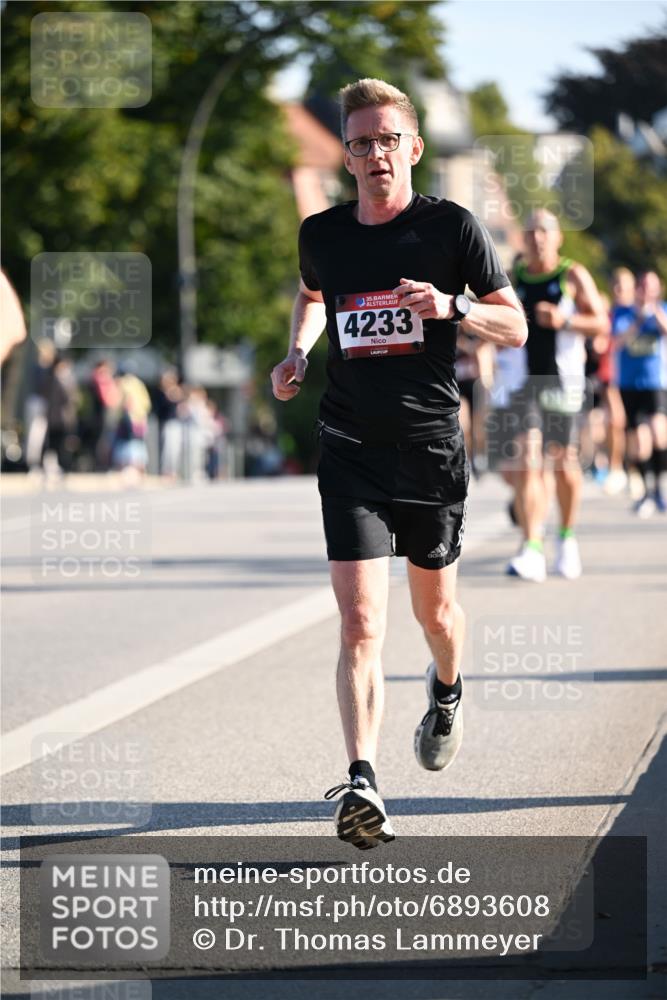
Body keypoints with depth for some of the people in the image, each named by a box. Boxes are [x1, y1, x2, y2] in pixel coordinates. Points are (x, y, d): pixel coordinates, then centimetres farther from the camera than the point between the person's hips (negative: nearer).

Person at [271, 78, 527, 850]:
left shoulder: (452, 227, -4)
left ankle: (447, 694, 51)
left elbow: (515, 328, 0)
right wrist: (297, 353, 9)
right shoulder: (322, 234, 4)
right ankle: (361, 784, -21)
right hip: (350, 449, 0)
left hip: (432, 446, 0)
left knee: (433, 608, 18)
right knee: (360, 624, -13)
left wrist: (453, 307, -19)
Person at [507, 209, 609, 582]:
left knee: (564, 462, 5)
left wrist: (564, 320, -19)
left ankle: (567, 538, 29)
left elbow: (602, 324, -3)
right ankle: (532, 552, -18)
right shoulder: (512, 278, 10)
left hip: (563, 380, -1)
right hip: (524, 380, 2)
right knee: (527, 461, -12)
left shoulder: (574, 276, 1)